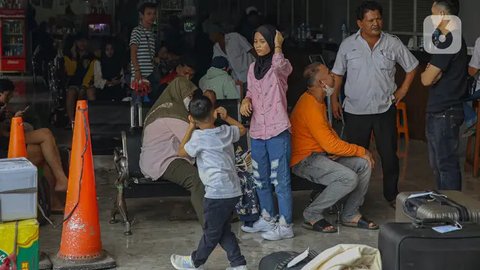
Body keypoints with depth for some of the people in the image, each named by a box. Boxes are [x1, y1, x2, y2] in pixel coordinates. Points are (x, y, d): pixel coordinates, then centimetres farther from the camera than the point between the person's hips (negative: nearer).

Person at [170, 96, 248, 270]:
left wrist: (190, 128, 5)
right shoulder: (226, 131, 6)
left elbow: (181, 152, 4)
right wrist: (226, 117, 25)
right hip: (233, 191, 7)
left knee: (211, 232, 9)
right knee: (223, 230, 18)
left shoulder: (199, 137, -12)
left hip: (217, 193, -7)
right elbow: (242, 129, 28)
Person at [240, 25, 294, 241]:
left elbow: (279, 65, -32)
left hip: (277, 131, -7)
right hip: (257, 130, 7)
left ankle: (285, 225, 1)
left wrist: (278, 45, -17)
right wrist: (246, 101, 2)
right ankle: (267, 218, 31)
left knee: (280, 179, -4)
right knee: (260, 178, 17)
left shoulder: (281, 66, -7)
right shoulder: (253, 67, 12)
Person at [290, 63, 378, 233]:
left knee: (365, 164, -1)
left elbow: (329, 130, 20)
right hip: (304, 160, -10)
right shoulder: (309, 107, -23)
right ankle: (312, 215, -12)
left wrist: (339, 150, -1)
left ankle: (350, 214, 8)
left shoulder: (318, 101, 10)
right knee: (349, 178, -27)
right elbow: (331, 145, -23)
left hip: (321, 155, 10)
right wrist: (362, 151, -12)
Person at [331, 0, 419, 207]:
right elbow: (337, 74, 7)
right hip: (355, 110, 0)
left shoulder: (393, 44, -2)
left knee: (389, 155, 6)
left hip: (385, 110, 0)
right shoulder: (348, 45, -1)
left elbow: (412, 67, 10)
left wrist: (403, 90, 3)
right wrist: (334, 100, 2)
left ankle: (392, 195, 22)